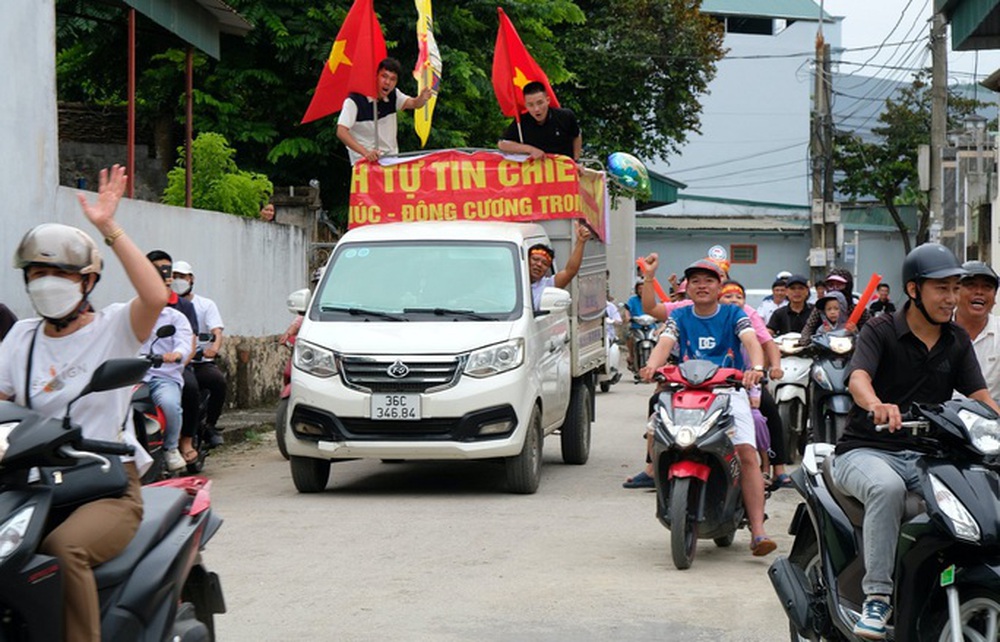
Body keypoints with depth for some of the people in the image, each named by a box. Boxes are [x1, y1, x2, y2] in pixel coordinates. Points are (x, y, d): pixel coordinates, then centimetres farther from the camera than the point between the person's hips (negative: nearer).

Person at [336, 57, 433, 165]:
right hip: (365, 161, -6)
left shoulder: (393, 95, 8)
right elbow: (341, 132, -20)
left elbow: (413, 104, -7)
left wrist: (422, 99, -32)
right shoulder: (354, 100, -12)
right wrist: (365, 152, -32)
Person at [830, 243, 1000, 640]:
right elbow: (858, 377, -21)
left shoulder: (957, 341, 14)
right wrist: (877, 405, -45)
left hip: (925, 455, 4)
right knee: (888, 487, -38)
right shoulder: (881, 331, -2)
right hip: (867, 451, -4)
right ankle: (877, 596, -32)